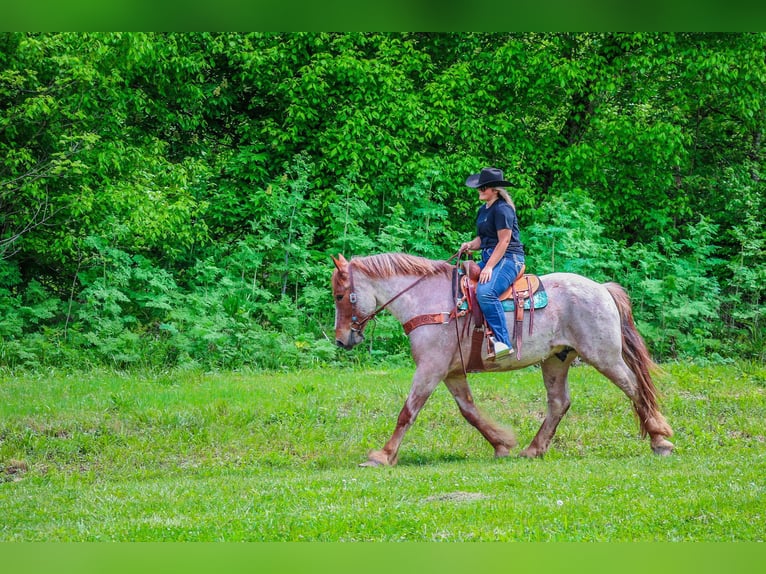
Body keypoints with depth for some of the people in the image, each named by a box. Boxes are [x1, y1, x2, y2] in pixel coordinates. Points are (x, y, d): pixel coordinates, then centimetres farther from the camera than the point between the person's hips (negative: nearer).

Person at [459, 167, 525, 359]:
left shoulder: (502, 209, -12)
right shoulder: (484, 210, 18)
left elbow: (503, 242, -17)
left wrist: (489, 267, -23)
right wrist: (471, 245, 3)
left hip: (508, 259, -11)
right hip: (489, 257, 11)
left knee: (485, 291, -33)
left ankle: (502, 341, -36)